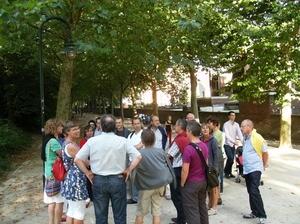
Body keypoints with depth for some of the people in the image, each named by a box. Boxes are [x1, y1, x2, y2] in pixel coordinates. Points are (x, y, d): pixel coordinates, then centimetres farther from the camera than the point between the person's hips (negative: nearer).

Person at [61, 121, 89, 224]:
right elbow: (83, 162, -13)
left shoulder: (70, 143, 12)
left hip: (72, 179, 10)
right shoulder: (70, 146, -19)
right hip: (75, 180, -10)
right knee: (79, 212, 1)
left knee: (72, 210, 16)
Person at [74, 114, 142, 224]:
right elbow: (138, 156, -8)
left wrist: (87, 173, 3)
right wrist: (128, 170, 1)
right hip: (117, 180, -1)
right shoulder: (122, 141, -7)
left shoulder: (92, 141, -6)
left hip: (98, 180, 1)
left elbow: (77, 159, -5)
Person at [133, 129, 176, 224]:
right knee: (157, 212, 11)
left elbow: (134, 172, -10)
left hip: (146, 187, -2)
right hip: (160, 185, 2)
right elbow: (169, 167, 1)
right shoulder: (161, 151, -8)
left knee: (140, 213, 14)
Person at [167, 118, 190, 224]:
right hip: (184, 168, 8)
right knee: (181, 195, 19)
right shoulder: (187, 139, 2)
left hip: (176, 170, -8)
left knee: (176, 196, 4)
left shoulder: (178, 140, -20)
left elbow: (168, 155, -14)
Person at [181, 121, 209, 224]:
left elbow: (185, 170, -20)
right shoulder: (204, 146, 1)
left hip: (191, 183, -7)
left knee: (192, 211, 4)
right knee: (202, 207, 19)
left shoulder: (188, 148, -22)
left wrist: (182, 184, -7)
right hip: (203, 181, 7)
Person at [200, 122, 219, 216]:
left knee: (213, 187, 6)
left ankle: (214, 208, 15)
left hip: (211, 166, -5)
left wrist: (215, 168, -16)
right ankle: (209, 205, 29)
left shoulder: (213, 140, -12)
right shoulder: (200, 140, 2)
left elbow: (216, 155, -13)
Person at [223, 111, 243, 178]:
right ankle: (226, 171, 3)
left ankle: (229, 172, 22)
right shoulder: (226, 124, -11)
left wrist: (242, 141, -19)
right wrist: (234, 141, -30)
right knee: (230, 158, -16)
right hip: (227, 144, -5)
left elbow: (239, 133, -3)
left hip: (233, 145, 5)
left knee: (232, 159, 8)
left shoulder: (236, 124, 5)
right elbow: (227, 135, -19)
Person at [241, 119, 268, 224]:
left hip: (255, 169, -8)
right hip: (247, 169, 8)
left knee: (254, 192, -12)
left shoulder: (257, 138, -16)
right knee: (250, 192, 14)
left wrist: (264, 165, 5)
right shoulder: (245, 138, 7)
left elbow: (265, 153, -7)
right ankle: (255, 212, 27)